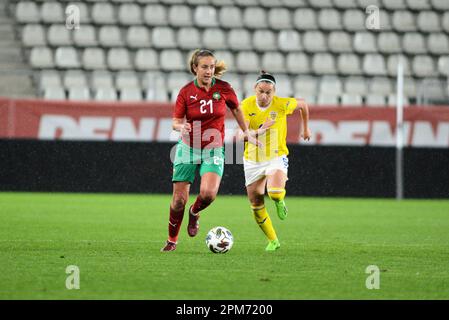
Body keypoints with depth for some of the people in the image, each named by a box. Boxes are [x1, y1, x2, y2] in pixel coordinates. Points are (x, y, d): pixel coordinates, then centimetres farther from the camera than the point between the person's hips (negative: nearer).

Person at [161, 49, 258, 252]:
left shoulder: (223, 88, -5)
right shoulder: (186, 92, -7)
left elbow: (236, 109, 12)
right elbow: (175, 121, -5)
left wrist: (246, 133, 13)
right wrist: (181, 127, -27)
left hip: (213, 150, 0)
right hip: (188, 149, 0)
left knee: (208, 193, -24)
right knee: (179, 199, -1)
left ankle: (194, 213, 12)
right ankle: (172, 240, 20)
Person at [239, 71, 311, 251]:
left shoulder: (281, 104, -15)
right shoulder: (247, 105, -13)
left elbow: (303, 104, 6)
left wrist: (306, 128, 18)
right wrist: (260, 130, -39)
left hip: (276, 157, -2)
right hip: (252, 160, 3)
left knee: (275, 192, -30)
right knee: (256, 203, 7)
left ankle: (280, 202, 9)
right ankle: (273, 241, 27)